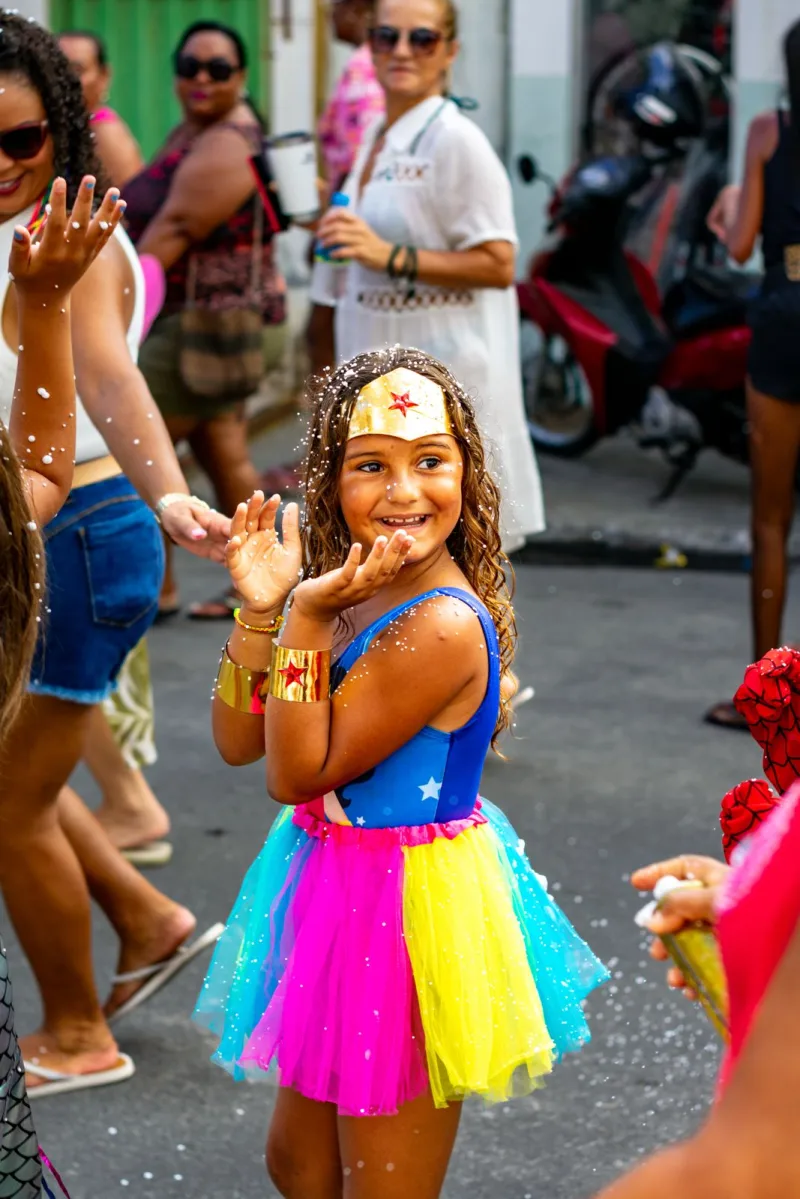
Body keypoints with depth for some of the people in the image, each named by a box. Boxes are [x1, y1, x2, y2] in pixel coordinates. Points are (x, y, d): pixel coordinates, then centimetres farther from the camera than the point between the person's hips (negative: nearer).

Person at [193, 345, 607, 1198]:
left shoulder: (442, 626, -26)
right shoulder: (351, 587, 0)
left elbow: (297, 776, -21)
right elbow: (237, 743, 1)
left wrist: (306, 622, -26)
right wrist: (261, 610, -11)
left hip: (408, 907, -8)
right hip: (339, 893, 9)